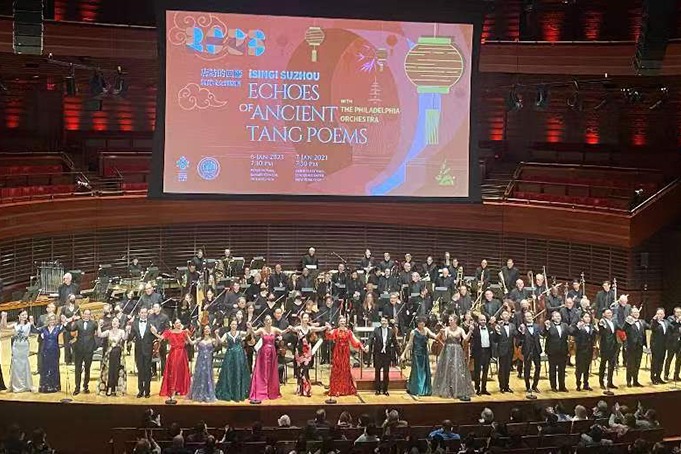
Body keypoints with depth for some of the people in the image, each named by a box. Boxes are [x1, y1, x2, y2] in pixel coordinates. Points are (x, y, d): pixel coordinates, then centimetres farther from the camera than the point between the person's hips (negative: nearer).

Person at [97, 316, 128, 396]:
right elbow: (100, 335, -7)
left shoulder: (121, 331, 3)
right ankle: (109, 388, 4)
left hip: (118, 354, -2)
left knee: (117, 371, -2)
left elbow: (124, 338, -18)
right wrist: (99, 326, -14)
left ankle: (117, 389, 6)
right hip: (109, 353, 2)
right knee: (109, 370, -1)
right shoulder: (108, 332, 9)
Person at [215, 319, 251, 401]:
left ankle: (239, 393, 10)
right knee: (229, 374, 1)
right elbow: (221, 341, -8)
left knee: (239, 373, 2)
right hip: (230, 355, 0)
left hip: (239, 355, 0)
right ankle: (228, 393, 9)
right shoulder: (227, 334, 6)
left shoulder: (240, 333, 5)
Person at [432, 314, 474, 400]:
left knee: (458, 370, -4)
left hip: (457, 352, 0)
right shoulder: (447, 329, 0)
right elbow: (444, 339, -12)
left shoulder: (460, 330, 2)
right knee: (447, 370, 4)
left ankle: (460, 392, -4)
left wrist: (470, 332, -25)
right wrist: (443, 333, -29)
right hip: (448, 351, 0)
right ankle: (446, 391, 14)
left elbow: (466, 339, -10)